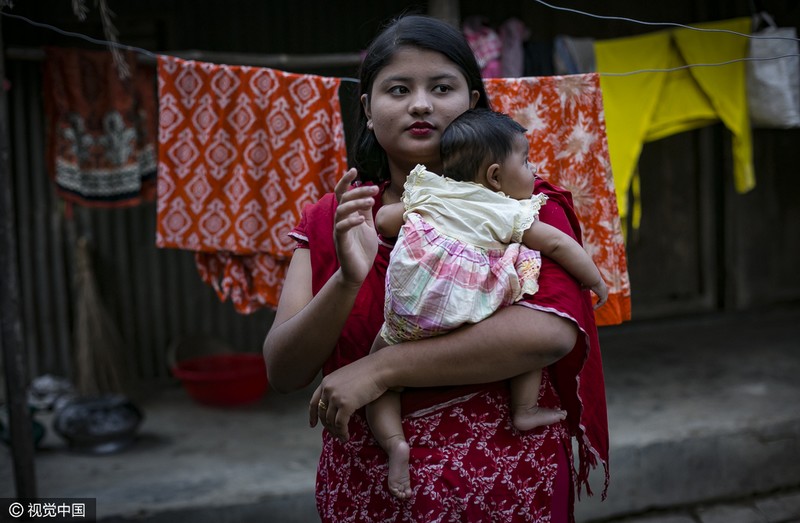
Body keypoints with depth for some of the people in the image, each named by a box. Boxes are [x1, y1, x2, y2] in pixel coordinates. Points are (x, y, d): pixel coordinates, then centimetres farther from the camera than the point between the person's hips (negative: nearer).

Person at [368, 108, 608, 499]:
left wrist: (407, 211, 43)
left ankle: (393, 440, -1)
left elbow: (383, 221, 22)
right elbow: (558, 244, 2)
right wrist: (595, 281, 15)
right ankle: (525, 410, 19)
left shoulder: (426, 190, 16)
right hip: (470, 318, -2)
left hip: (407, 318, 3)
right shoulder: (510, 213, 6)